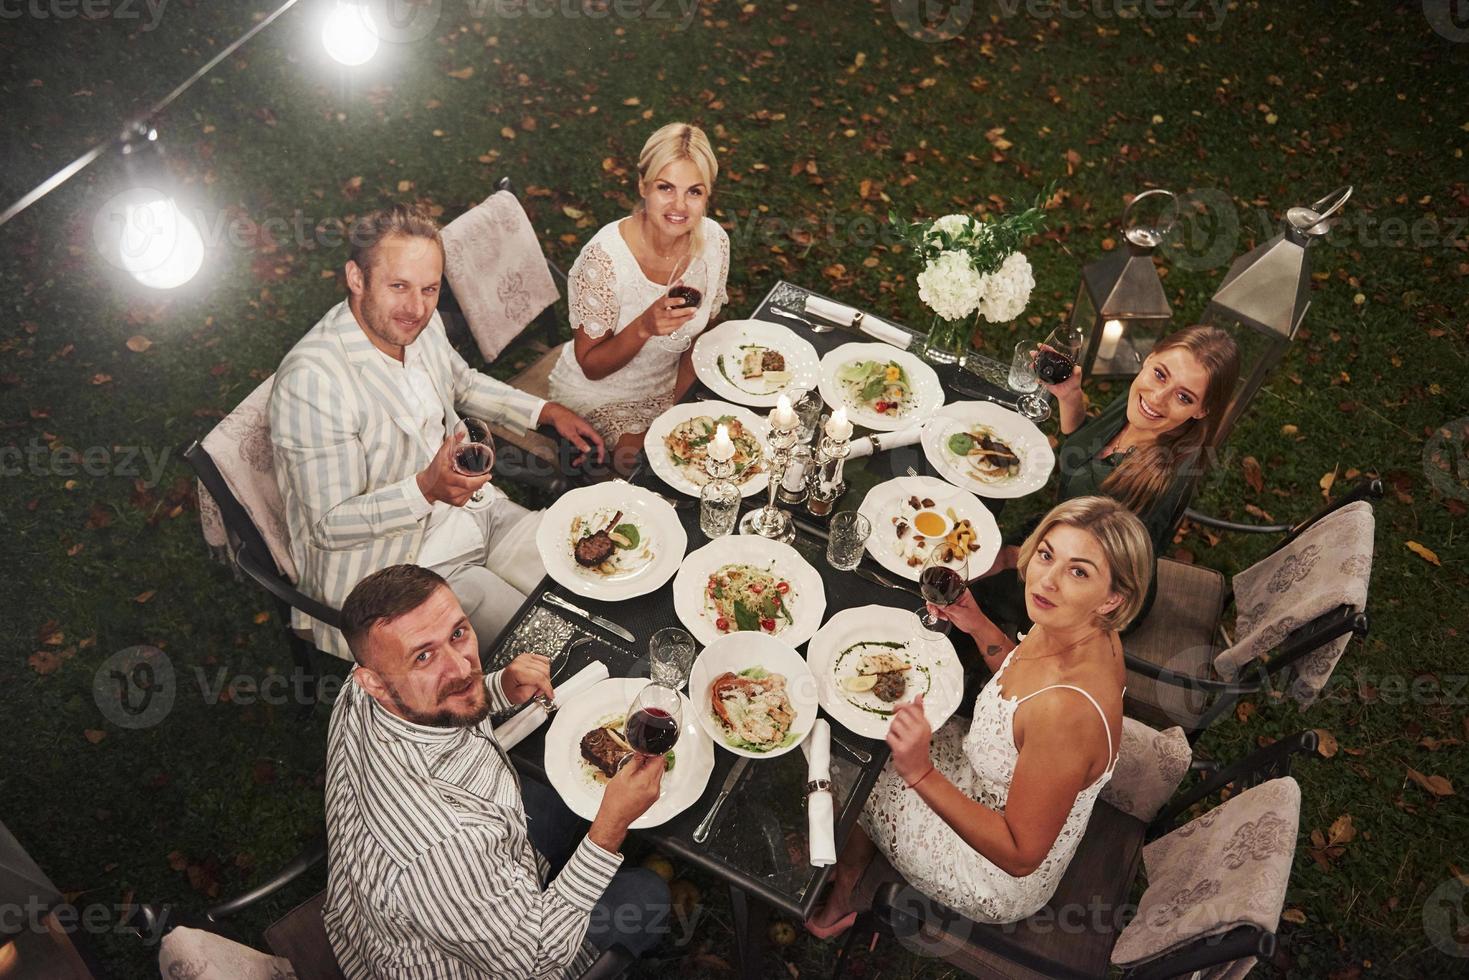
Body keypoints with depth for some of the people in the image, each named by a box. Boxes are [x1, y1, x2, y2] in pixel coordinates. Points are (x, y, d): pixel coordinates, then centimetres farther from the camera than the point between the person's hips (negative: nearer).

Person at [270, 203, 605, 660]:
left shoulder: (420, 324, -3)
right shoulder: (313, 379, -27)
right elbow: (330, 526, -23)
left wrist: (546, 411, 12)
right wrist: (426, 489, -37)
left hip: (480, 513, 8)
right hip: (400, 565, -8)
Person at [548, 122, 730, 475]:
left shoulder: (714, 241, -14)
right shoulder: (605, 257, -29)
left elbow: (702, 336, 1)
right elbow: (591, 366, -19)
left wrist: (675, 405, -9)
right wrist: (645, 327, -35)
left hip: (666, 390, 5)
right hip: (595, 398, -4)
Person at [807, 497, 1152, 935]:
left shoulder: (1068, 709, -41)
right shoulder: (1073, 626, -16)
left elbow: (1022, 855, -31)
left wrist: (921, 773, -40)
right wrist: (979, 627, -7)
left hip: (1000, 879, -7)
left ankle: (841, 898, 37)